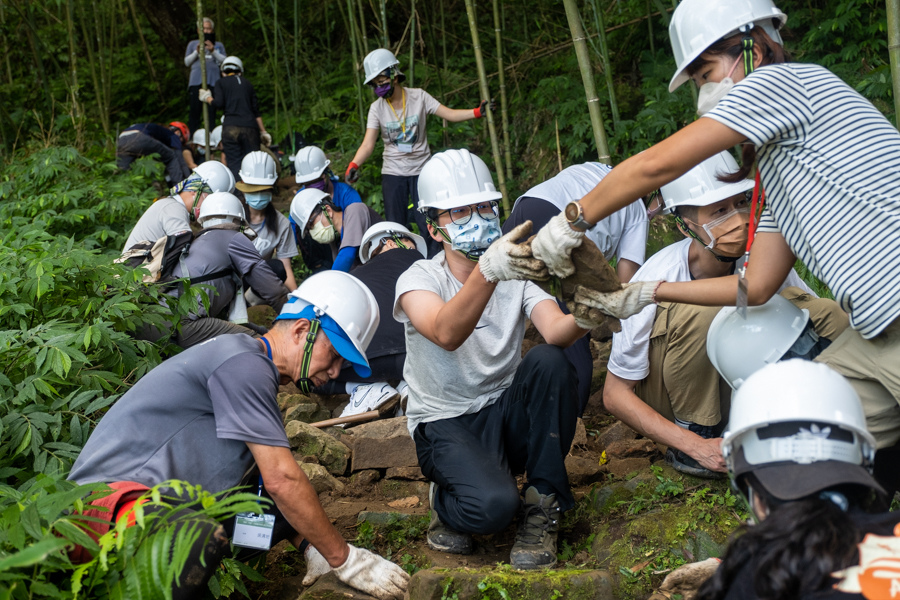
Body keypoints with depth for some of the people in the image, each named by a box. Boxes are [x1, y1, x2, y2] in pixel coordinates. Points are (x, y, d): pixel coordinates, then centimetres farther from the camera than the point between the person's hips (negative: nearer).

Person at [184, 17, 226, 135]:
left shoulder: (218, 45, 21)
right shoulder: (193, 44, 21)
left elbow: (224, 61, 8)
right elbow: (187, 62, 14)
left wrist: (213, 51, -5)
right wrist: (197, 52, -1)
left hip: (213, 82, 0)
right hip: (196, 81, 0)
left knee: (211, 111, -6)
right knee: (195, 110, -6)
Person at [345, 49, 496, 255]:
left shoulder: (418, 97, -4)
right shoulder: (377, 108, -3)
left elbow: (450, 114, -7)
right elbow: (368, 144, -11)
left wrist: (477, 112, -22)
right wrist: (354, 165, -29)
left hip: (421, 170, -1)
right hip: (393, 174, 1)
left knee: (428, 225, -6)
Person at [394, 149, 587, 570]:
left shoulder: (517, 274, 0)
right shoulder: (419, 279, -10)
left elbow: (554, 330, -21)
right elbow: (446, 334, -35)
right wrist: (488, 270, -52)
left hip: (508, 414, 4)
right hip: (446, 423, -4)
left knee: (549, 361, -27)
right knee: (491, 507, -34)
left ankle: (543, 506, -11)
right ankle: (447, 501, 5)